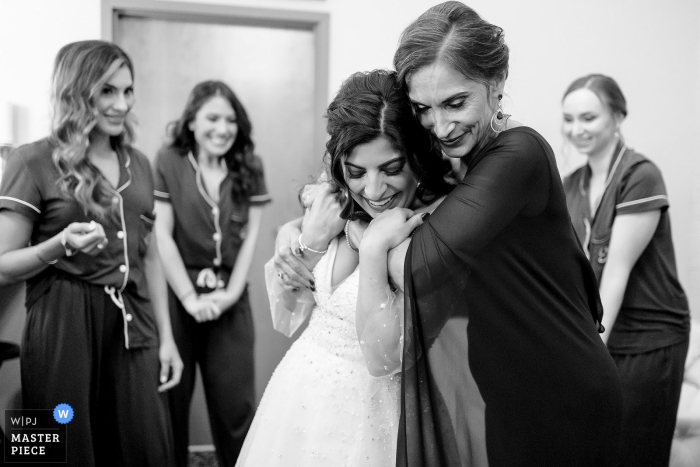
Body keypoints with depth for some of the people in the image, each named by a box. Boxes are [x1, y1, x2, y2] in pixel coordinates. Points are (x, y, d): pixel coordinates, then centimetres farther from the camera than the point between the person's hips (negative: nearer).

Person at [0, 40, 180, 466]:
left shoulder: (138, 163, 11)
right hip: (64, 326, -5)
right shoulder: (34, 163, -7)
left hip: (133, 326, 5)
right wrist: (62, 245, -24)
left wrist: (166, 336, 13)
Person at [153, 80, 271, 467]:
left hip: (230, 298, 2)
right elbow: (162, 236, -7)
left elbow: (250, 237, 2)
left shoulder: (250, 168, 7)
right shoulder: (168, 162, -3)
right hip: (176, 295, -2)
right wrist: (190, 297, -12)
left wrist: (230, 293, -9)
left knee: (235, 403, 5)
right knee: (170, 398, 7)